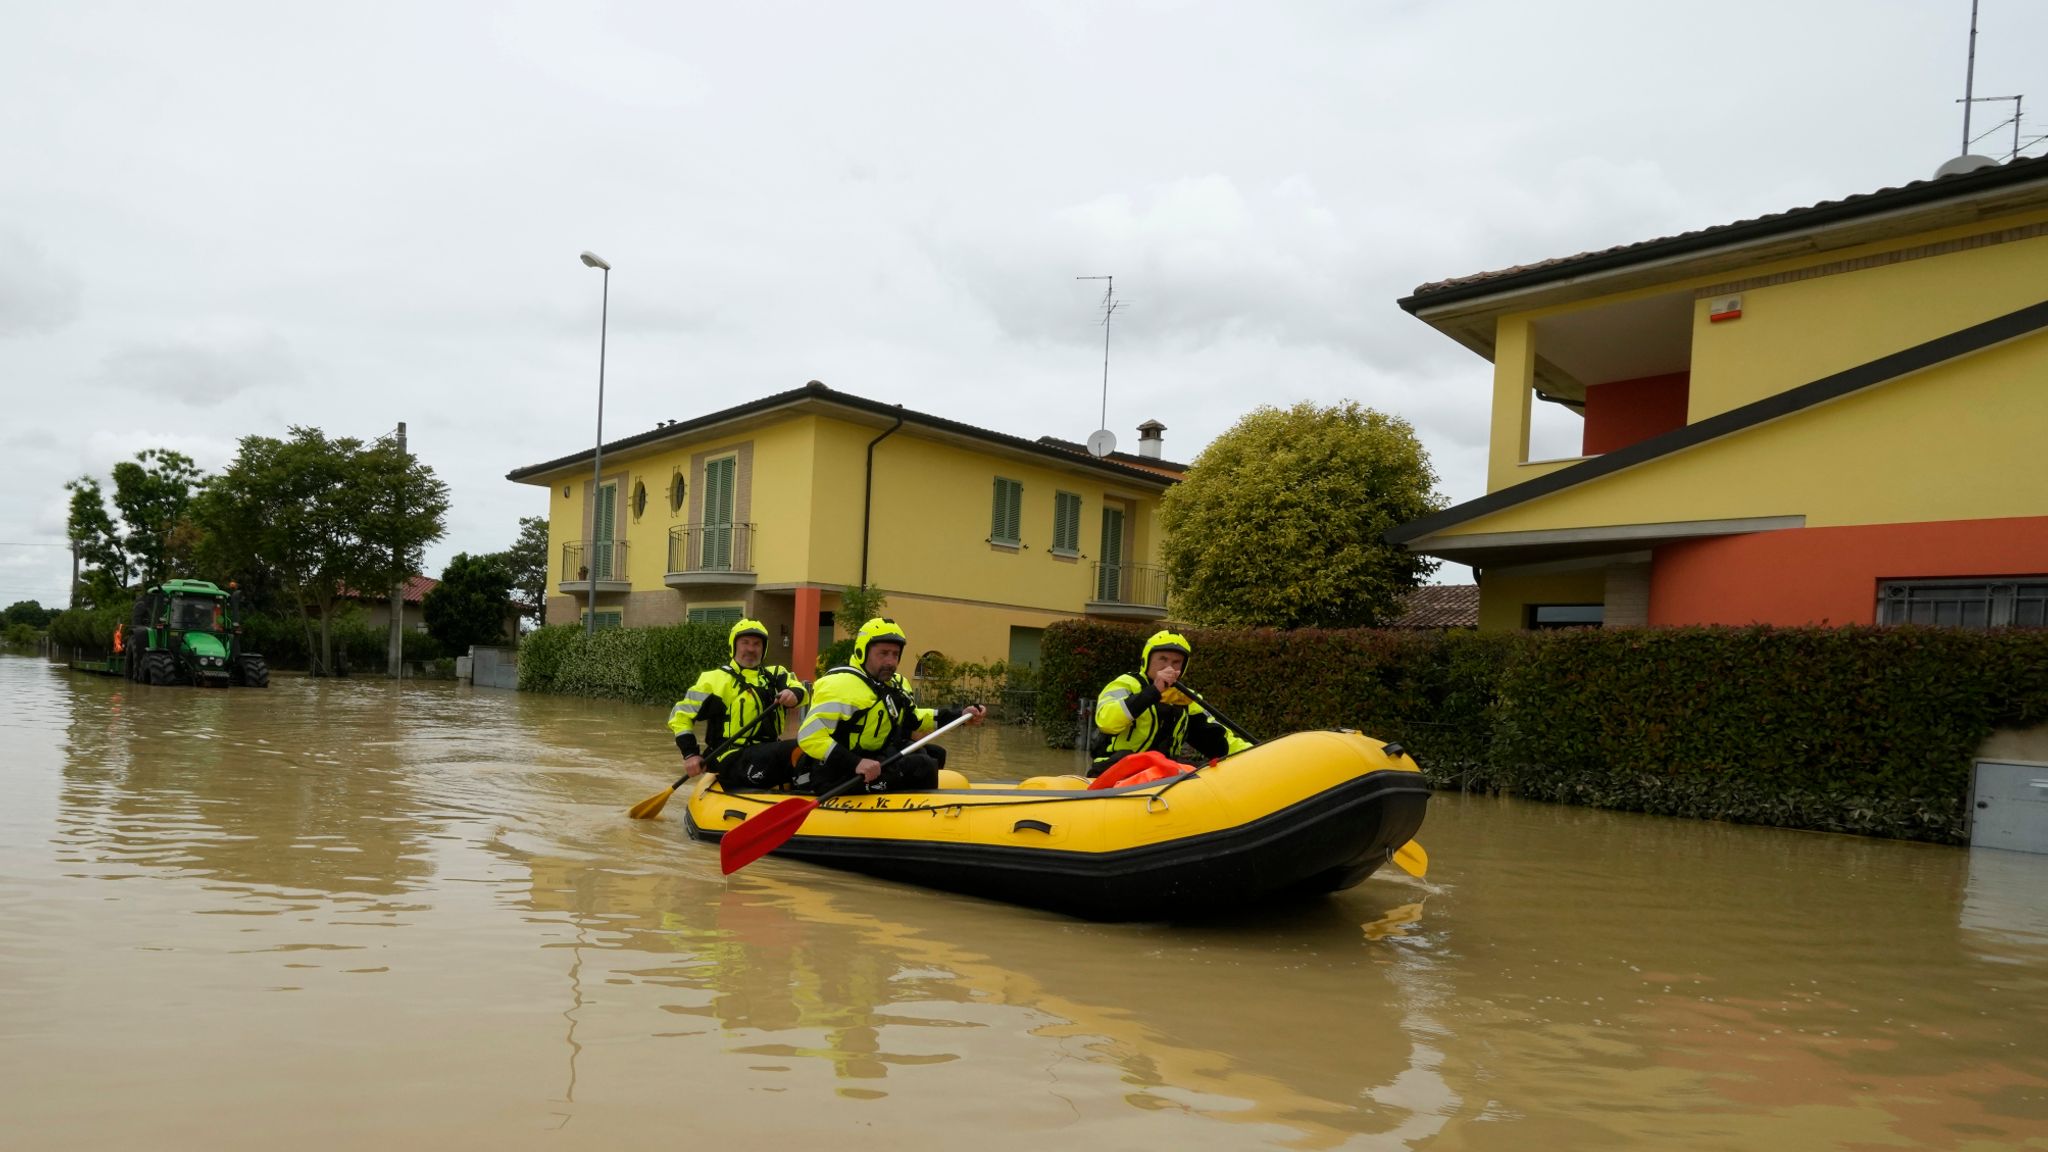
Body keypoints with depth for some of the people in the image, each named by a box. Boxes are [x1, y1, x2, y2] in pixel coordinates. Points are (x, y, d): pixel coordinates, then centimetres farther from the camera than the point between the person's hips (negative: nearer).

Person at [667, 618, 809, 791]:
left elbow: (798, 687, 2)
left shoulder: (774, 674, 19)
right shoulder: (716, 679, 4)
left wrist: (794, 693, -23)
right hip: (732, 761, -6)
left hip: (769, 752, 6)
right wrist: (690, 754, -9)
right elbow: (681, 714, 2)